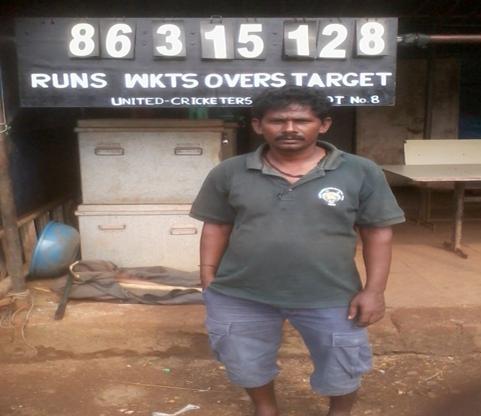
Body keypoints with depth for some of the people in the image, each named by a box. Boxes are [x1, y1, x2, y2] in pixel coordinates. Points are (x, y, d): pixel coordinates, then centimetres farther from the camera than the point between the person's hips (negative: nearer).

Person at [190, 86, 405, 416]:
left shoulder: (361, 172, -7)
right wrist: (208, 280, 1)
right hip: (240, 295, 2)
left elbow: (378, 233, -3)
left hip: (330, 297, -1)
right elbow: (216, 227, 3)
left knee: (342, 369, 16)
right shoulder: (229, 173, -3)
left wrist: (374, 290, -6)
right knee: (247, 364, 20)